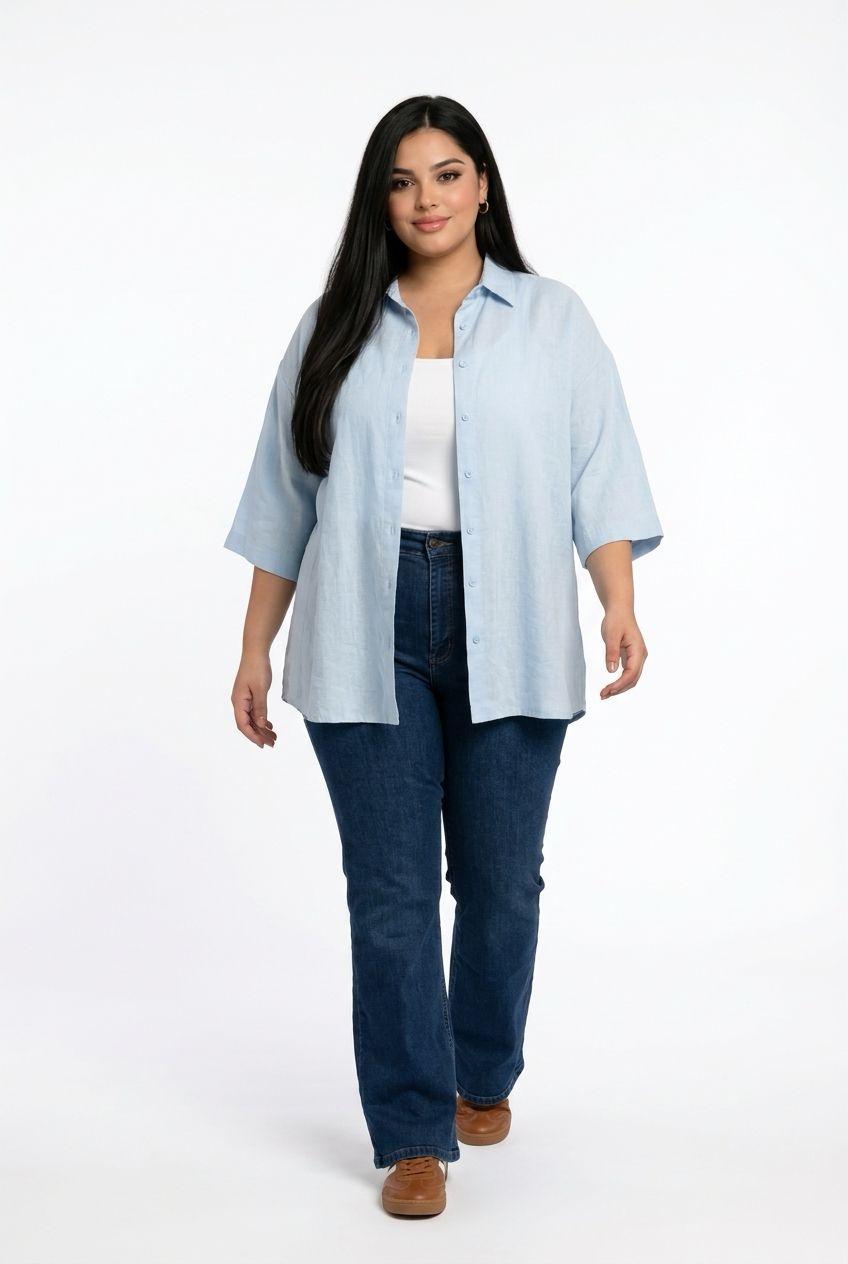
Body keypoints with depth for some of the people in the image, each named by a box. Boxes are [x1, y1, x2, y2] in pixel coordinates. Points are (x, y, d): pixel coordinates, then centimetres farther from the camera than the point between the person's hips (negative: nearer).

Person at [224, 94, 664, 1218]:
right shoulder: (336, 328, 11)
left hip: (507, 631, 0)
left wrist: (620, 605, -14)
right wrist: (255, 650, 9)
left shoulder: (552, 320, 7)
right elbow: (285, 501, 12)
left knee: (500, 878, 7)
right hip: (368, 631, 1)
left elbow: (598, 475, 1)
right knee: (391, 891, -1)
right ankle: (414, 1137, 9)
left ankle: (486, 1078, 32)